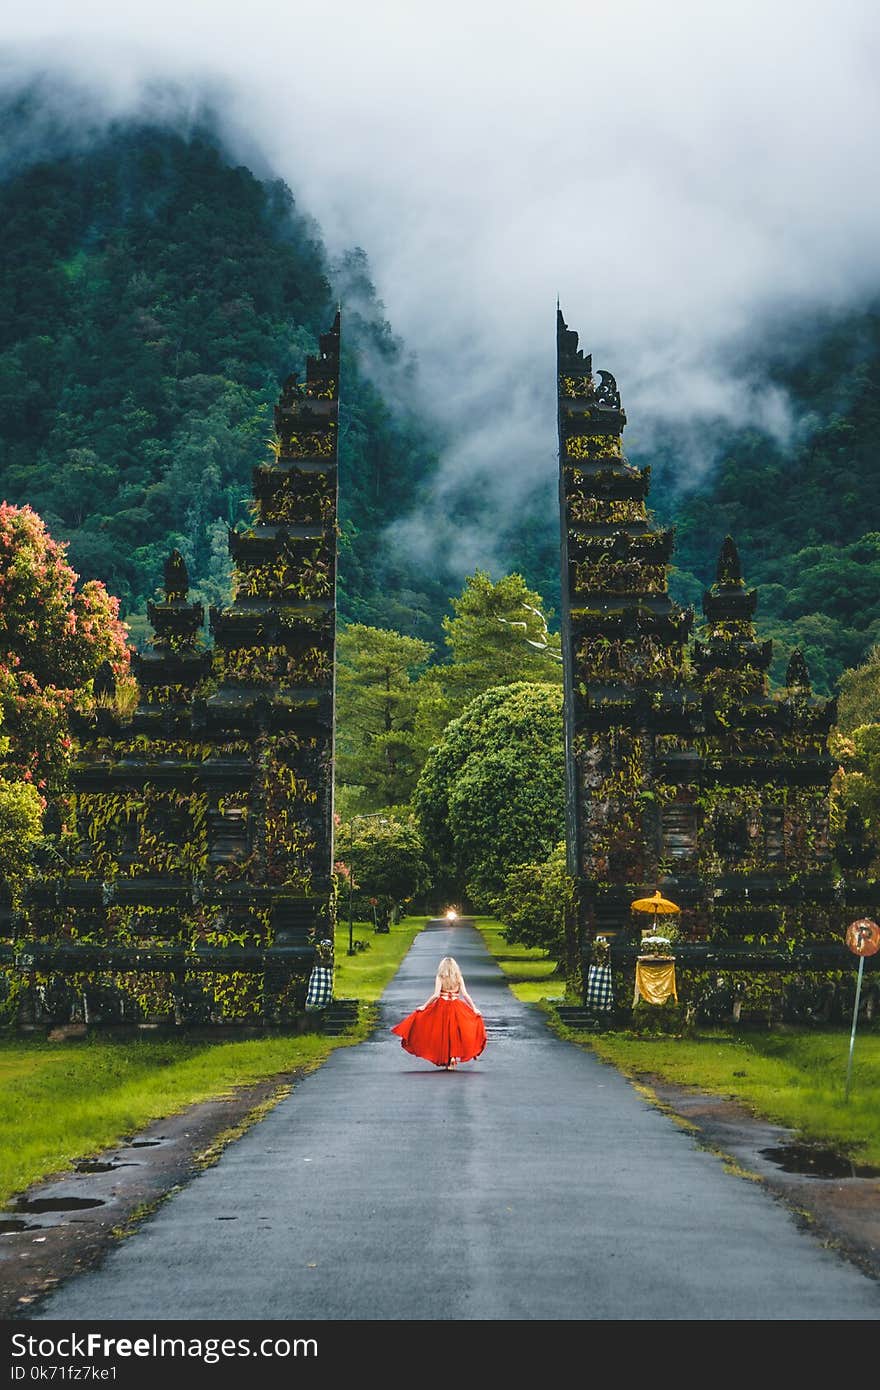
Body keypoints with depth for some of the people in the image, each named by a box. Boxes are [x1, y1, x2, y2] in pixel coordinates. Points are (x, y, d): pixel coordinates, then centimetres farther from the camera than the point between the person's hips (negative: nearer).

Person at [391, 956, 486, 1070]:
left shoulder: (440, 977, -3)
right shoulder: (459, 978, 2)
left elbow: (436, 995, -12)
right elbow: (465, 994, -5)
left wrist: (424, 1006, -7)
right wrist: (474, 1008, -1)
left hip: (441, 1008, -1)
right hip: (456, 1009, 1)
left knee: (442, 1034, 10)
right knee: (454, 1033, 11)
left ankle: (445, 1061, 11)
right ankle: (453, 1058, 0)